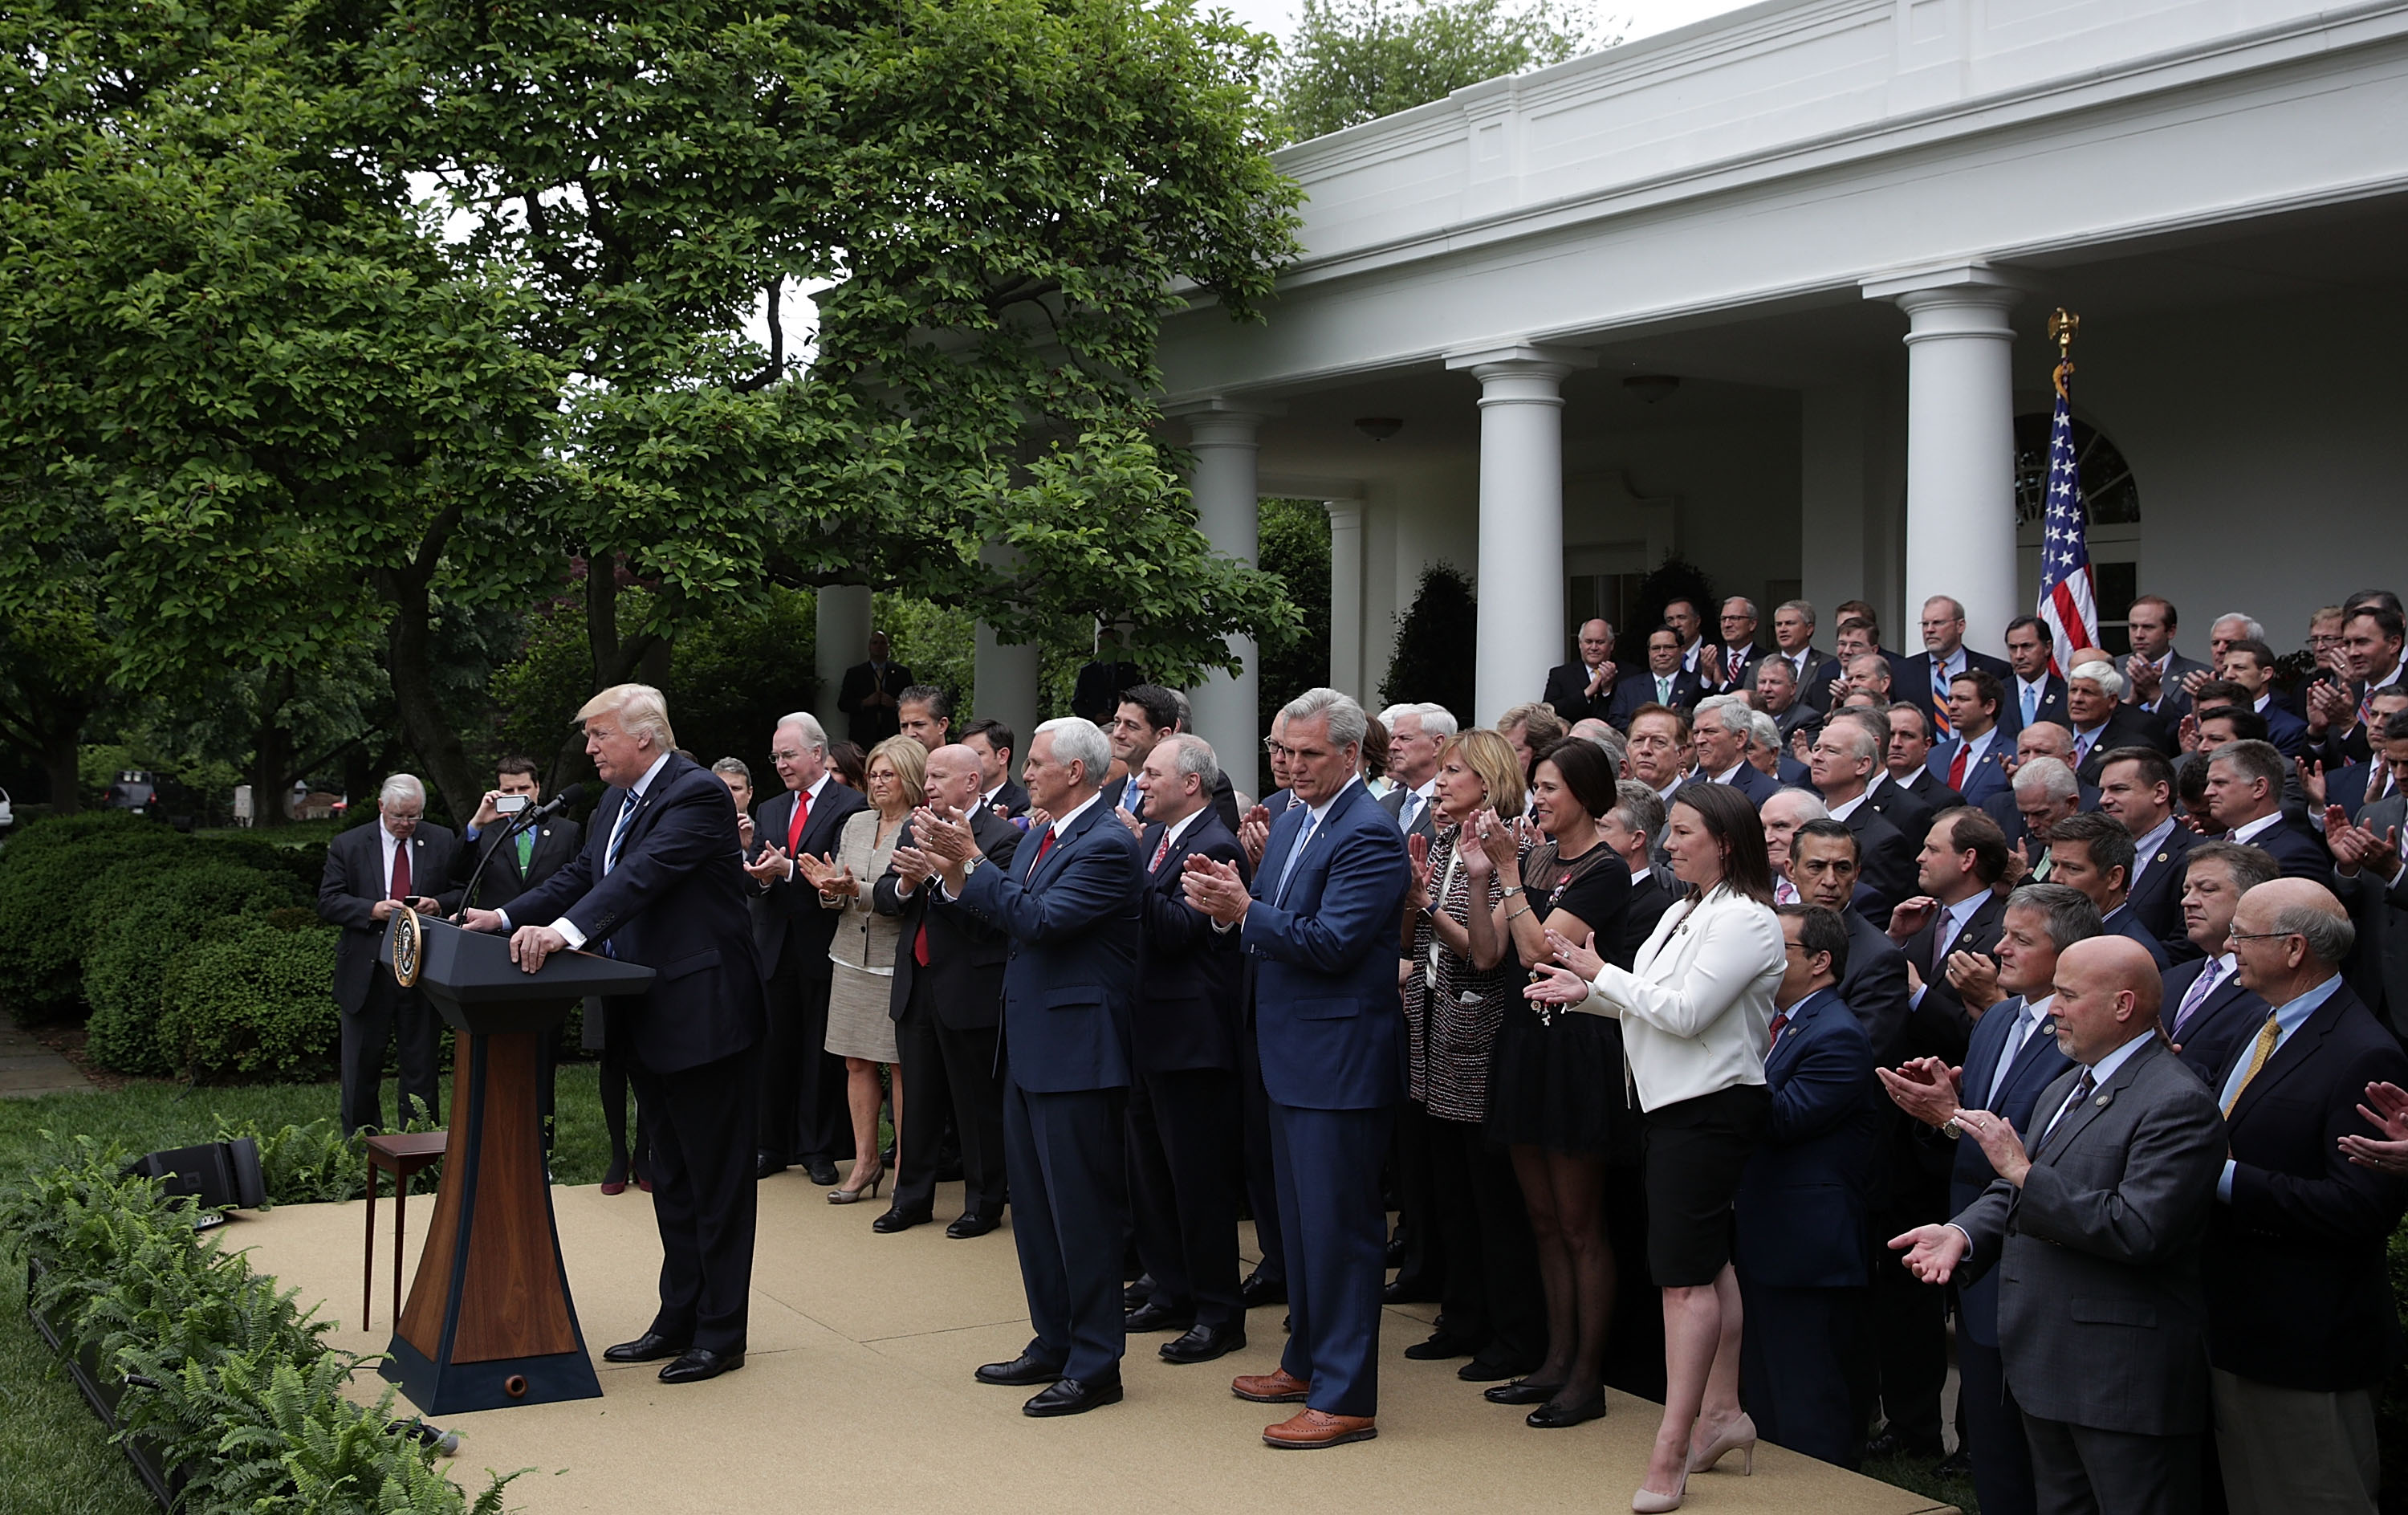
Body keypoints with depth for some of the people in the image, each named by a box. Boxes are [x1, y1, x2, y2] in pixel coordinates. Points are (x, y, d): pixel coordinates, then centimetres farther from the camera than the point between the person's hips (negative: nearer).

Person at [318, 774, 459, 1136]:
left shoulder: (444, 842, 7)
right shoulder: (347, 845, 4)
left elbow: (463, 892, 8)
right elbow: (328, 903, -2)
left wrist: (438, 903, -13)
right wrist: (372, 910, -18)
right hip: (366, 974, 0)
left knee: (421, 1068, 5)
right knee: (361, 1069, 6)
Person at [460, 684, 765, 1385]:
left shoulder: (696, 794, -17)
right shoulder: (617, 801, 12)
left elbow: (645, 873, -30)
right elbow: (582, 874, 14)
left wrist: (568, 929, -40)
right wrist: (508, 918, 2)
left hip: (702, 1016, -10)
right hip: (647, 1018, 10)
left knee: (717, 1179, 0)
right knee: (671, 1178, 17)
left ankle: (721, 1334, 8)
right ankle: (679, 1320, 27)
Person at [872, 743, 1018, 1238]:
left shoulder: (1003, 837, -11)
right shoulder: (915, 830, 11)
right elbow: (882, 897, 8)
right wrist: (906, 883, -13)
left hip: (970, 988, -6)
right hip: (916, 986, 6)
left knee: (978, 1103, 5)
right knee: (918, 1099, 15)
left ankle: (984, 1203, 17)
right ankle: (912, 1197, 26)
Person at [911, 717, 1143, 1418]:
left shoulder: (1107, 845, -16)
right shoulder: (1044, 837, 13)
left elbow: (1039, 920, -24)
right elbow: (1008, 917, 11)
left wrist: (972, 861, -19)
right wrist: (956, 874, -2)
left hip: (1077, 1052, -10)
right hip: (1031, 1046, 10)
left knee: (1083, 1210, -2)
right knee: (1034, 1204, 17)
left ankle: (1095, 1365, 7)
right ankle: (1054, 1344, 29)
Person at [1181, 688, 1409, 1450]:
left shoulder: (1369, 834, -17)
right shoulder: (1290, 818, 12)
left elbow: (1331, 942, -23)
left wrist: (1243, 909, -22)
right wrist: (1230, 896, -6)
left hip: (1341, 1058, -10)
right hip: (1292, 1050, 10)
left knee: (1339, 1224, -3)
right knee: (1300, 1217, 20)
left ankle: (1347, 1397, 5)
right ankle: (1307, 1362, 34)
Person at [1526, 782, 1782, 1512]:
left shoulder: (1744, 920, -15)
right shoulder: (1685, 911, 15)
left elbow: (1685, 1011, -21)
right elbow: (1651, 1002, 17)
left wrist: (1601, 973, -12)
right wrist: (1585, 993, 3)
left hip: (1711, 1109, -10)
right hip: (1676, 1101, 10)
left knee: (1686, 1272, -9)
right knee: (1706, 1262, 15)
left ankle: (1671, 1450, -6)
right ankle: (1723, 1412, 25)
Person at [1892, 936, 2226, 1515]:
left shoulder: (2178, 1103, -16)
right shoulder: (2063, 1090, 16)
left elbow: (2139, 1230, -26)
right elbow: (2015, 1192, 17)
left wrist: (2023, 1171, -23)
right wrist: (1962, 1233, -4)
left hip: (2123, 1377, -9)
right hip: (2048, 1366, 9)